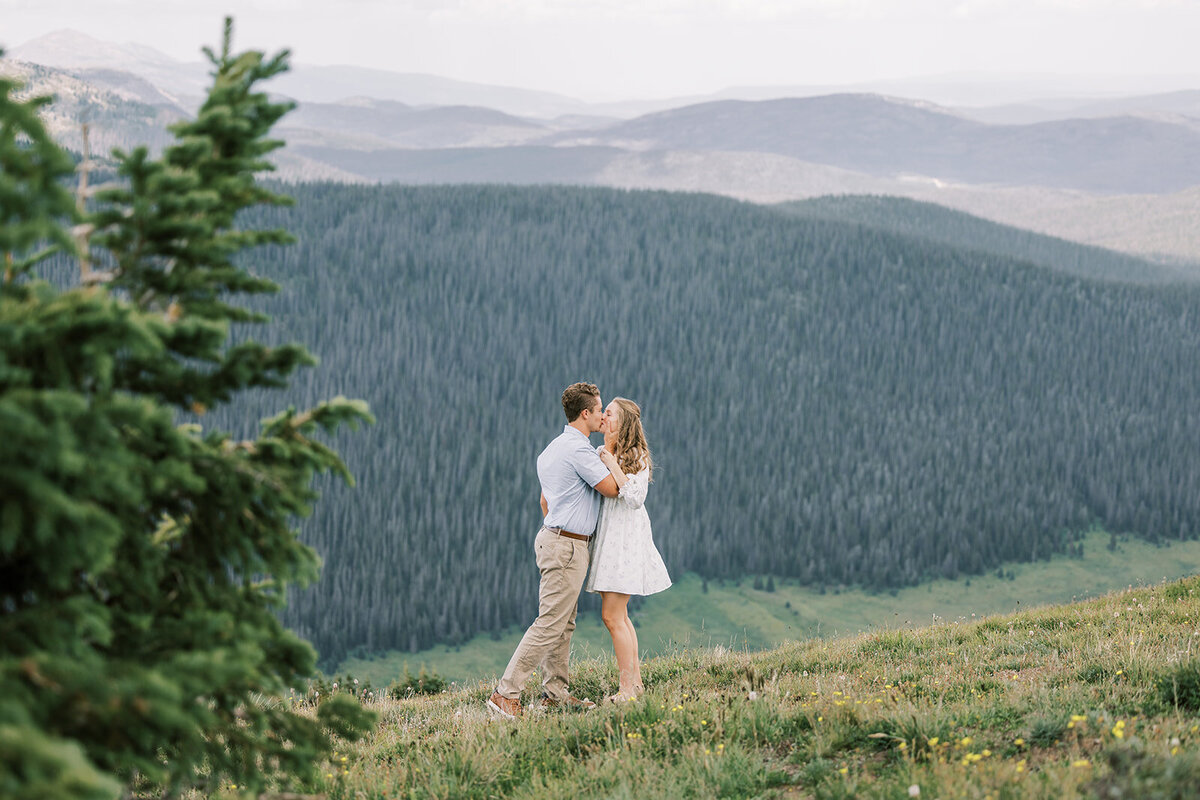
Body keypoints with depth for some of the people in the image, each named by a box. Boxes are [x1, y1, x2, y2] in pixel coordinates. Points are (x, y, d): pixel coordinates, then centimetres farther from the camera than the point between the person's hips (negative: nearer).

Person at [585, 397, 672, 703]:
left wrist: (613, 466, -19)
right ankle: (635, 681, 20)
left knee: (612, 616, -10)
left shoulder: (637, 457, -9)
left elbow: (635, 498, -20)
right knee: (619, 615, 11)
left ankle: (627, 689, -6)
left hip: (625, 537, -8)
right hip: (605, 536, 8)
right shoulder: (598, 453, 12)